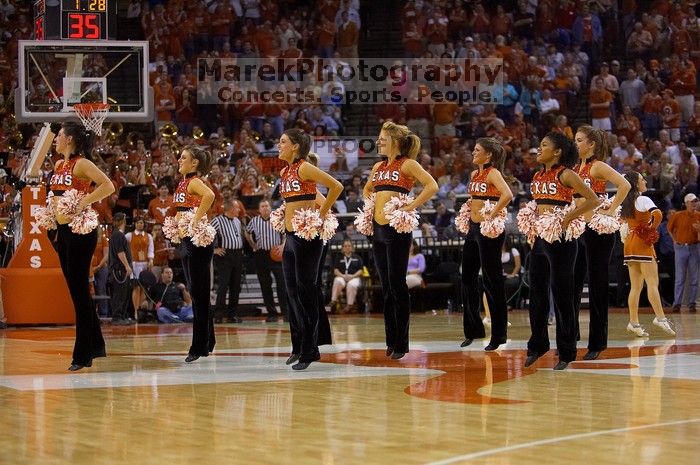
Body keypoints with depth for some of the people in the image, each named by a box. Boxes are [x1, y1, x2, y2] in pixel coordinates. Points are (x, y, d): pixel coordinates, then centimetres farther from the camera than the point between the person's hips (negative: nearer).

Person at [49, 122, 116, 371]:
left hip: (81, 231, -9)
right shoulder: (59, 165, 13)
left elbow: (108, 186, -24)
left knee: (79, 291, -6)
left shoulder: (81, 164, -12)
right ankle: (95, 345, 22)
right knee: (76, 290, 12)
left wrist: (83, 203, -23)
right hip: (63, 230, 9)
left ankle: (83, 354, -2)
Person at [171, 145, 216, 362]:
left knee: (199, 294, -7)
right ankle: (207, 342, 20)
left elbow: (209, 195, -35)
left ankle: (199, 347, -5)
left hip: (197, 240, -10)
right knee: (197, 293, 13)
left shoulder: (194, 182, -12)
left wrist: (196, 220, -29)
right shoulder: (183, 183, 15)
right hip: (186, 239, 10)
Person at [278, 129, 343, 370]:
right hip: (290, 236, 9)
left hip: (307, 235, -9)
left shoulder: (305, 168, -12)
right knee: (292, 291, 11)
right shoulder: (284, 172, 13)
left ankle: (309, 351, -2)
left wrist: (321, 214, -13)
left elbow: (336, 186, -18)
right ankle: (298, 347, 19)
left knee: (305, 291, -6)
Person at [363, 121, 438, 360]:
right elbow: (366, 190, 34)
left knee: (397, 286, -5)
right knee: (386, 287, 10)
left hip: (396, 229, -7)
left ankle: (401, 343, 0)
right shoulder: (378, 167, 15)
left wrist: (411, 206, -17)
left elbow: (432, 186, -18)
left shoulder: (407, 164, -6)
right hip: (377, 229, 7)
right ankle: (390, 340, 16)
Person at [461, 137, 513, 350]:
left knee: (492, 280, -4)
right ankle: (473, 330, 23)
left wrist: (492, 215, -24)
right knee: (468, 278, 12)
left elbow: (507, 195, -30)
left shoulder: (493, 173, -12)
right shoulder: (474, 174, 13)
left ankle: (498, 335, 3)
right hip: (473, 228, 9)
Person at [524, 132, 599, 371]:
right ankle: (537, 345, 23)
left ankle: (566, 353, 5)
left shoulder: (566, 174, -9)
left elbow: (592, 200, -15)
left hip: (560, 240, -7)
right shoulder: (538, 176, 12)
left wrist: (568, 218, -16)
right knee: (537, 293, 11)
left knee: (562, 295, -2)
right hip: (539, 239, 7)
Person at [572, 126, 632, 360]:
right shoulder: (576, 168, 13)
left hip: (596, 230, -8)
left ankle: (597, 344, 4)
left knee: (597, 287, -2)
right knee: (572, 285, 9)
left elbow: (624, 185, -23)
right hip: (576, 230, 8)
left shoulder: (598, 167, -9)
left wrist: (611, 209, -18)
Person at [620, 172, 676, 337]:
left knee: (635, 287, 7)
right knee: (652, 283, -9)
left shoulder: (625, 203, 12)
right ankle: (660, 318, -15)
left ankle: (634, 322, 3)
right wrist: (653, 228, -10)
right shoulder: (643, 200, -10)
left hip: (629, 244, 7)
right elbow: (657, 214, -27)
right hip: (643, 243, -7)